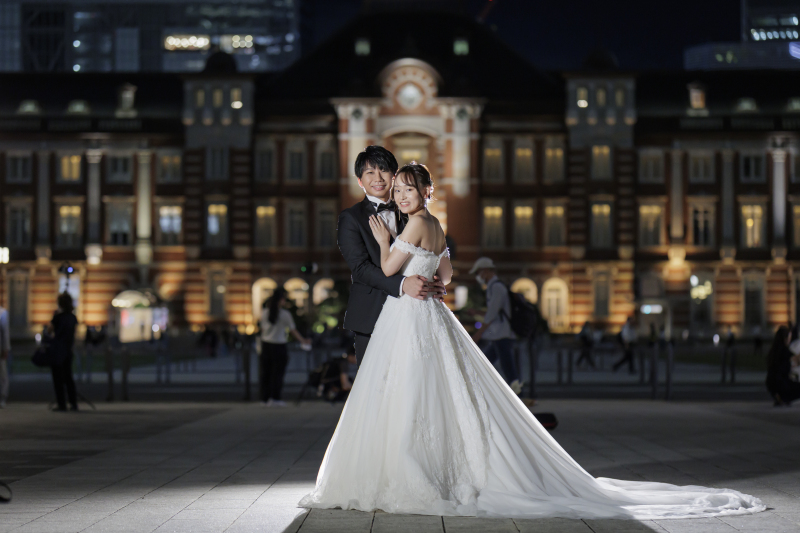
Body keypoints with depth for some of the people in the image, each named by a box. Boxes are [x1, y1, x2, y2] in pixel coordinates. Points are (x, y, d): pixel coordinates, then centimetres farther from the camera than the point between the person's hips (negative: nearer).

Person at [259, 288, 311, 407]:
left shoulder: (264, 312, 2)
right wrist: (303, 340, 12)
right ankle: (274, 398, 0)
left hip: (266, 344, 4)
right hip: (279, 345, -4)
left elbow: (262, 329, 8)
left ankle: (265, 398, 13)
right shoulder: (285, 314, -9)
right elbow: (293, 330, -1)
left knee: (266, 372, 10)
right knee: (277, 372, 2)